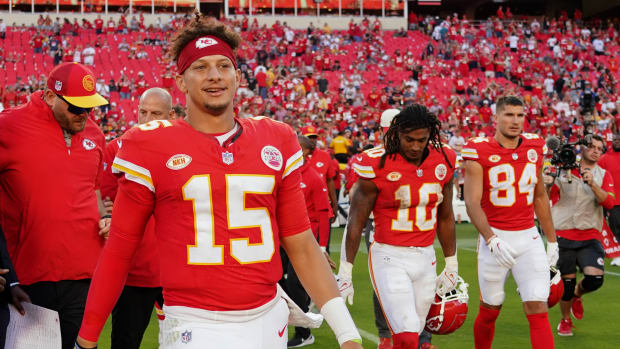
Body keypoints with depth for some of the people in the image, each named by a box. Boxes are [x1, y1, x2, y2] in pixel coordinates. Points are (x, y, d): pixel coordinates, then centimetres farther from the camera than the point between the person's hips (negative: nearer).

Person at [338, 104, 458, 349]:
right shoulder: (377, 166, -12)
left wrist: (451, 266, 18)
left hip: (425, 258, 5)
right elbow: (356, 222, -5)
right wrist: (345, 272, -3)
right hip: (389, 258, -5)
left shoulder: (443, 163, 1)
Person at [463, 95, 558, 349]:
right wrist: (492, 240, -25)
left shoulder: (535, 148, 6)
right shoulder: (479, 151, -9)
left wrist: (552, 240, 17)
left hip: (529, 238, 3)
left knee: (538, 312, -6)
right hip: (495, 237, -3)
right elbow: (472, 202, -14)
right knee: (489, 311, 9)